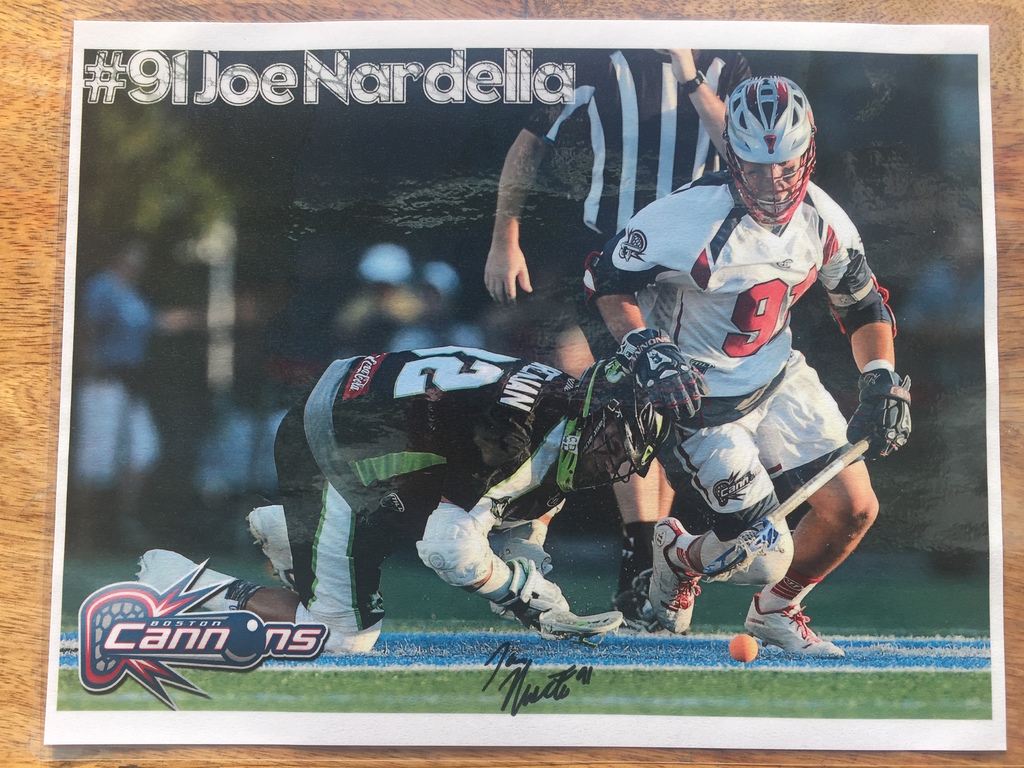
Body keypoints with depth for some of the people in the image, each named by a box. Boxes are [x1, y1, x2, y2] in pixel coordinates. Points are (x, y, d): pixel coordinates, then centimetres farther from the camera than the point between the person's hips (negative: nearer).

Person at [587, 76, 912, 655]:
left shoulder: (824, 220, -6)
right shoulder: (692, 218, -26)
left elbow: (864, 305, 8)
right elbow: (606, 279, -15)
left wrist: (883, 383, -3)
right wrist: (644, 347, -28)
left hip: (782, 378, 6)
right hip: (700, 396, -6)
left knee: (855, 509, 0)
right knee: (764, 559, -9)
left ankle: (775, 613, 29)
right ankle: (680, 554, 28)